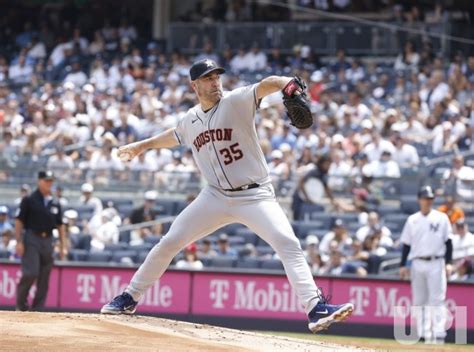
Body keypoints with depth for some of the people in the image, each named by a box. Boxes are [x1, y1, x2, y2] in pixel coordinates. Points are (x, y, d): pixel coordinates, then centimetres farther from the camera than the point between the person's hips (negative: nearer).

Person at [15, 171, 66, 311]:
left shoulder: (55, 203, 12)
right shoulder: (29, 200, -1)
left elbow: (60, 225, 16)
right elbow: (19, 221, -3)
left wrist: (63, 246, 10)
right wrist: (19, 241, -11)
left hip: (48, 241, 5)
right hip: (32, 240, -5)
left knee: (44, 279, 2)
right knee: (30, 273, -16)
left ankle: (37, 309, 7)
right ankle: (20, 305, 0)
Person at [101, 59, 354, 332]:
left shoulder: (236, 101, -10)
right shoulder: (191, 120, 7)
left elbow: (265, 85, -30)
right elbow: (175, 135, 31)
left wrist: (287, 83, -52)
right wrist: (143, 145, 43)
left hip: (255, 195, -4)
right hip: (216, 197, 5)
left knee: (289, 244, -23)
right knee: (169, 242, 3)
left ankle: (316, 309, -29)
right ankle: (130, 298, 18)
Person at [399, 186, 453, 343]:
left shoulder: (441, 218, 3)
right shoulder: (412, 220, 9)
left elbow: (448, 242, 2)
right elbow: (406, 244, 11)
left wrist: (448, 263, -6)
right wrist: (403, 265, 4)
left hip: (436, 263, -3)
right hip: (417, 264, 3)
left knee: (437, 300, -10)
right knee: (419, 301, 4)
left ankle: (438, 334, -12)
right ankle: (423, 334, 9)